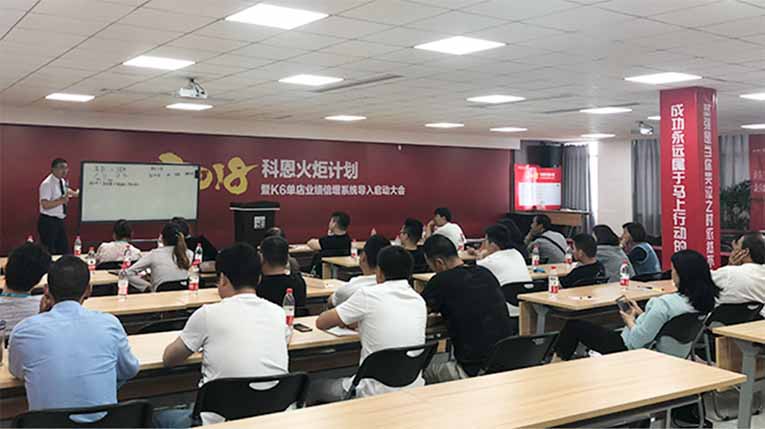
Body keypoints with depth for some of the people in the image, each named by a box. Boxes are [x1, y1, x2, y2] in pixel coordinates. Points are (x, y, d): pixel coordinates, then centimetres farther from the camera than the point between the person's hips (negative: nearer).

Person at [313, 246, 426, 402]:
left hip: (377, 395, -6)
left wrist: (342, 318, 16)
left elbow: (321, 322, -4)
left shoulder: (368, 295, -14)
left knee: (316, 387, 21)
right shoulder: (420, 301, 2)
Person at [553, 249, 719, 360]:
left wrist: (630, 320, -7)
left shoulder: (665, 304, -32)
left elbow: (637, 341, -26)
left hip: (629, 350, -8)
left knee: (574, 325, 6)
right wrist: (641, 314, 8)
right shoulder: (702, 303, -7)